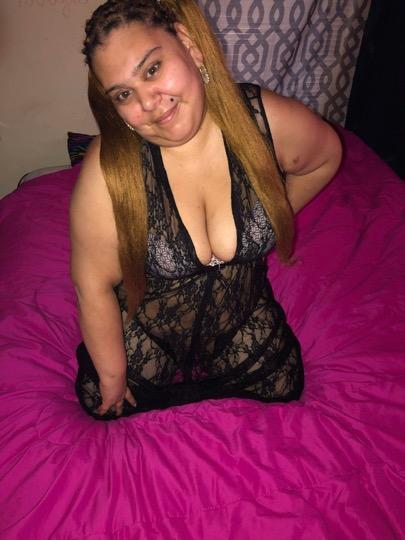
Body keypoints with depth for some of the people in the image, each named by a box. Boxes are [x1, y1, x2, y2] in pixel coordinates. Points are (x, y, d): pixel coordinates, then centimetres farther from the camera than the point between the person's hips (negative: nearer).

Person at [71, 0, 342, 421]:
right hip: (144, 322, -1)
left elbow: (326, 156, 0)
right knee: (105, 406, 3)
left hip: (242, 314, 2)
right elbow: (94, 286, -19)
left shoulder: (268, 121, -24)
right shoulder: (108, 171, -31)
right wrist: (112, 376, -7)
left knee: (282, 390, 6)